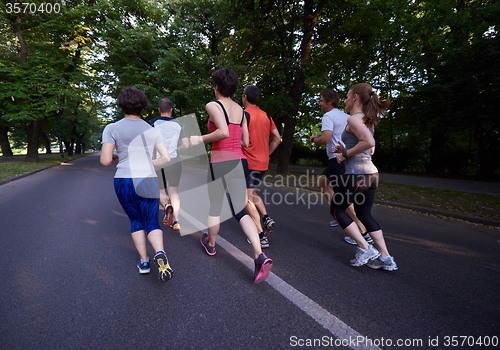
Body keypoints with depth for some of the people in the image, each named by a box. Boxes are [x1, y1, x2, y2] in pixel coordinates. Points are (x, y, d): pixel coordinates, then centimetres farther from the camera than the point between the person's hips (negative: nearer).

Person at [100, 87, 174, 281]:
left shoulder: (112, 129, 0)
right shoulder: (151, 130, 7)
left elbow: (105, 160, -7)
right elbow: (166, 158, 4)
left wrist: (115, 159, 15)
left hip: (124, 182, -1)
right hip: (148, 182, 1)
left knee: (135, 221, 18)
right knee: (152, 223, 9)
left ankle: (144, 262, 19)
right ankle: (160, 253, -17)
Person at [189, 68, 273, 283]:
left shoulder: (213, 105, -6)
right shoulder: (240, 110, 13)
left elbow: (223, 132, -23)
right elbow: (245, 142, 14)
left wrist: (200, 139, -10)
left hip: (220, 162, -5)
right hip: (239, 161, 5)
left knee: (214, 207, 16)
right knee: (240, 212, 5)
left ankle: (211, 244, 39)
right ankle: (260, 256, -9)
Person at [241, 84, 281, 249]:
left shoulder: (244, 114, -10)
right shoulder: (266, 116, 10)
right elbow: (277, 139, 10)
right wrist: (266, 154, 15)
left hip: (248, 163, -7)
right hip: (263, 163, 7)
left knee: (248, 198, 0)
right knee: (252, 192, 25)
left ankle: (262, 236, -1)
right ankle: (266, 218, 8)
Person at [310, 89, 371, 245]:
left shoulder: (328, 116, -10)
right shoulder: (346, 116, 17)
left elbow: (325, 139, -23)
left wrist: (314, 139, -4)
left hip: (338, 159, -10)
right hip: (346, 157, 10)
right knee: (321, 181, 24)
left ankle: (364, 234, -5)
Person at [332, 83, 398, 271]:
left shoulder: (354, 119, -12)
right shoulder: (367, 120, 17)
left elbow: (369, 142, -28)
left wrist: (346, 154, -16)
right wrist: (346, 150, 13)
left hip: (356, 173, -9)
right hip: (371, 173, 9)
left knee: (337, 210, 9)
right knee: (364, 214, 17)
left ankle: (365, 248, 5)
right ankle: (385, 257, 18)